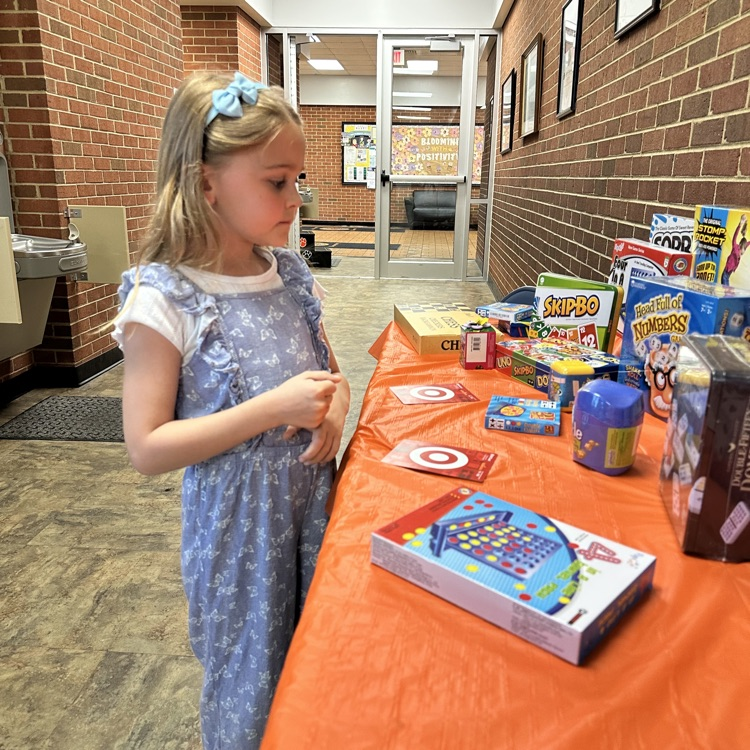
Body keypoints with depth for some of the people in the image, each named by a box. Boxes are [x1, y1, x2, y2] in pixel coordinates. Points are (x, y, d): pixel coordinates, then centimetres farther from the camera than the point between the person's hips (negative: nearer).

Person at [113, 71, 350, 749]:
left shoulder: (290, 273, -1)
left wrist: (334, 409, -11)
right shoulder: (164, 299, -19)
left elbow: (329, 369, 12)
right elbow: (147, 448, -19)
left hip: (312, 503, 6)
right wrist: (274, 408, -26)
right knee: (249, 685, 16)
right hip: (236, 524, -5)